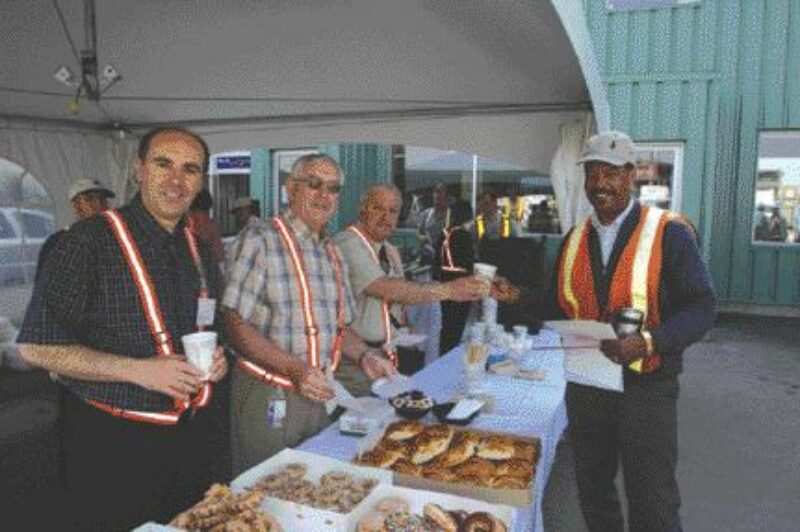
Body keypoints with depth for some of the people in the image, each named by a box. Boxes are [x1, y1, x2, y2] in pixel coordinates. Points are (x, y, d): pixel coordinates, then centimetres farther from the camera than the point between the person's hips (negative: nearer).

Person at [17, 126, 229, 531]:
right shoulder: (90, 240, -13)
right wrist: (138, 370, -23)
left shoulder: (199, 251, 8)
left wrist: (217, 359, -2)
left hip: (190, 435, 6)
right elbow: (35, 347, -15)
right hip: (111, 442, -6)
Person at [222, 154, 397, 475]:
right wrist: (295, 369, -27)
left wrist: (363, 356, -1)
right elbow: (237, 325, -18)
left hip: (319, 395, 7)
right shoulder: (260, 240, -12)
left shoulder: (332, 253, 11)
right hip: (268, 398, -7)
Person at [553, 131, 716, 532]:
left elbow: (700, 307, -11)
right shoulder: (574, 240, 7)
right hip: (584, 388, 5)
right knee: (593, 495, 19)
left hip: (645, 389, -4)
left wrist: (648, 342, -25)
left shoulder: (669, 233, -9)